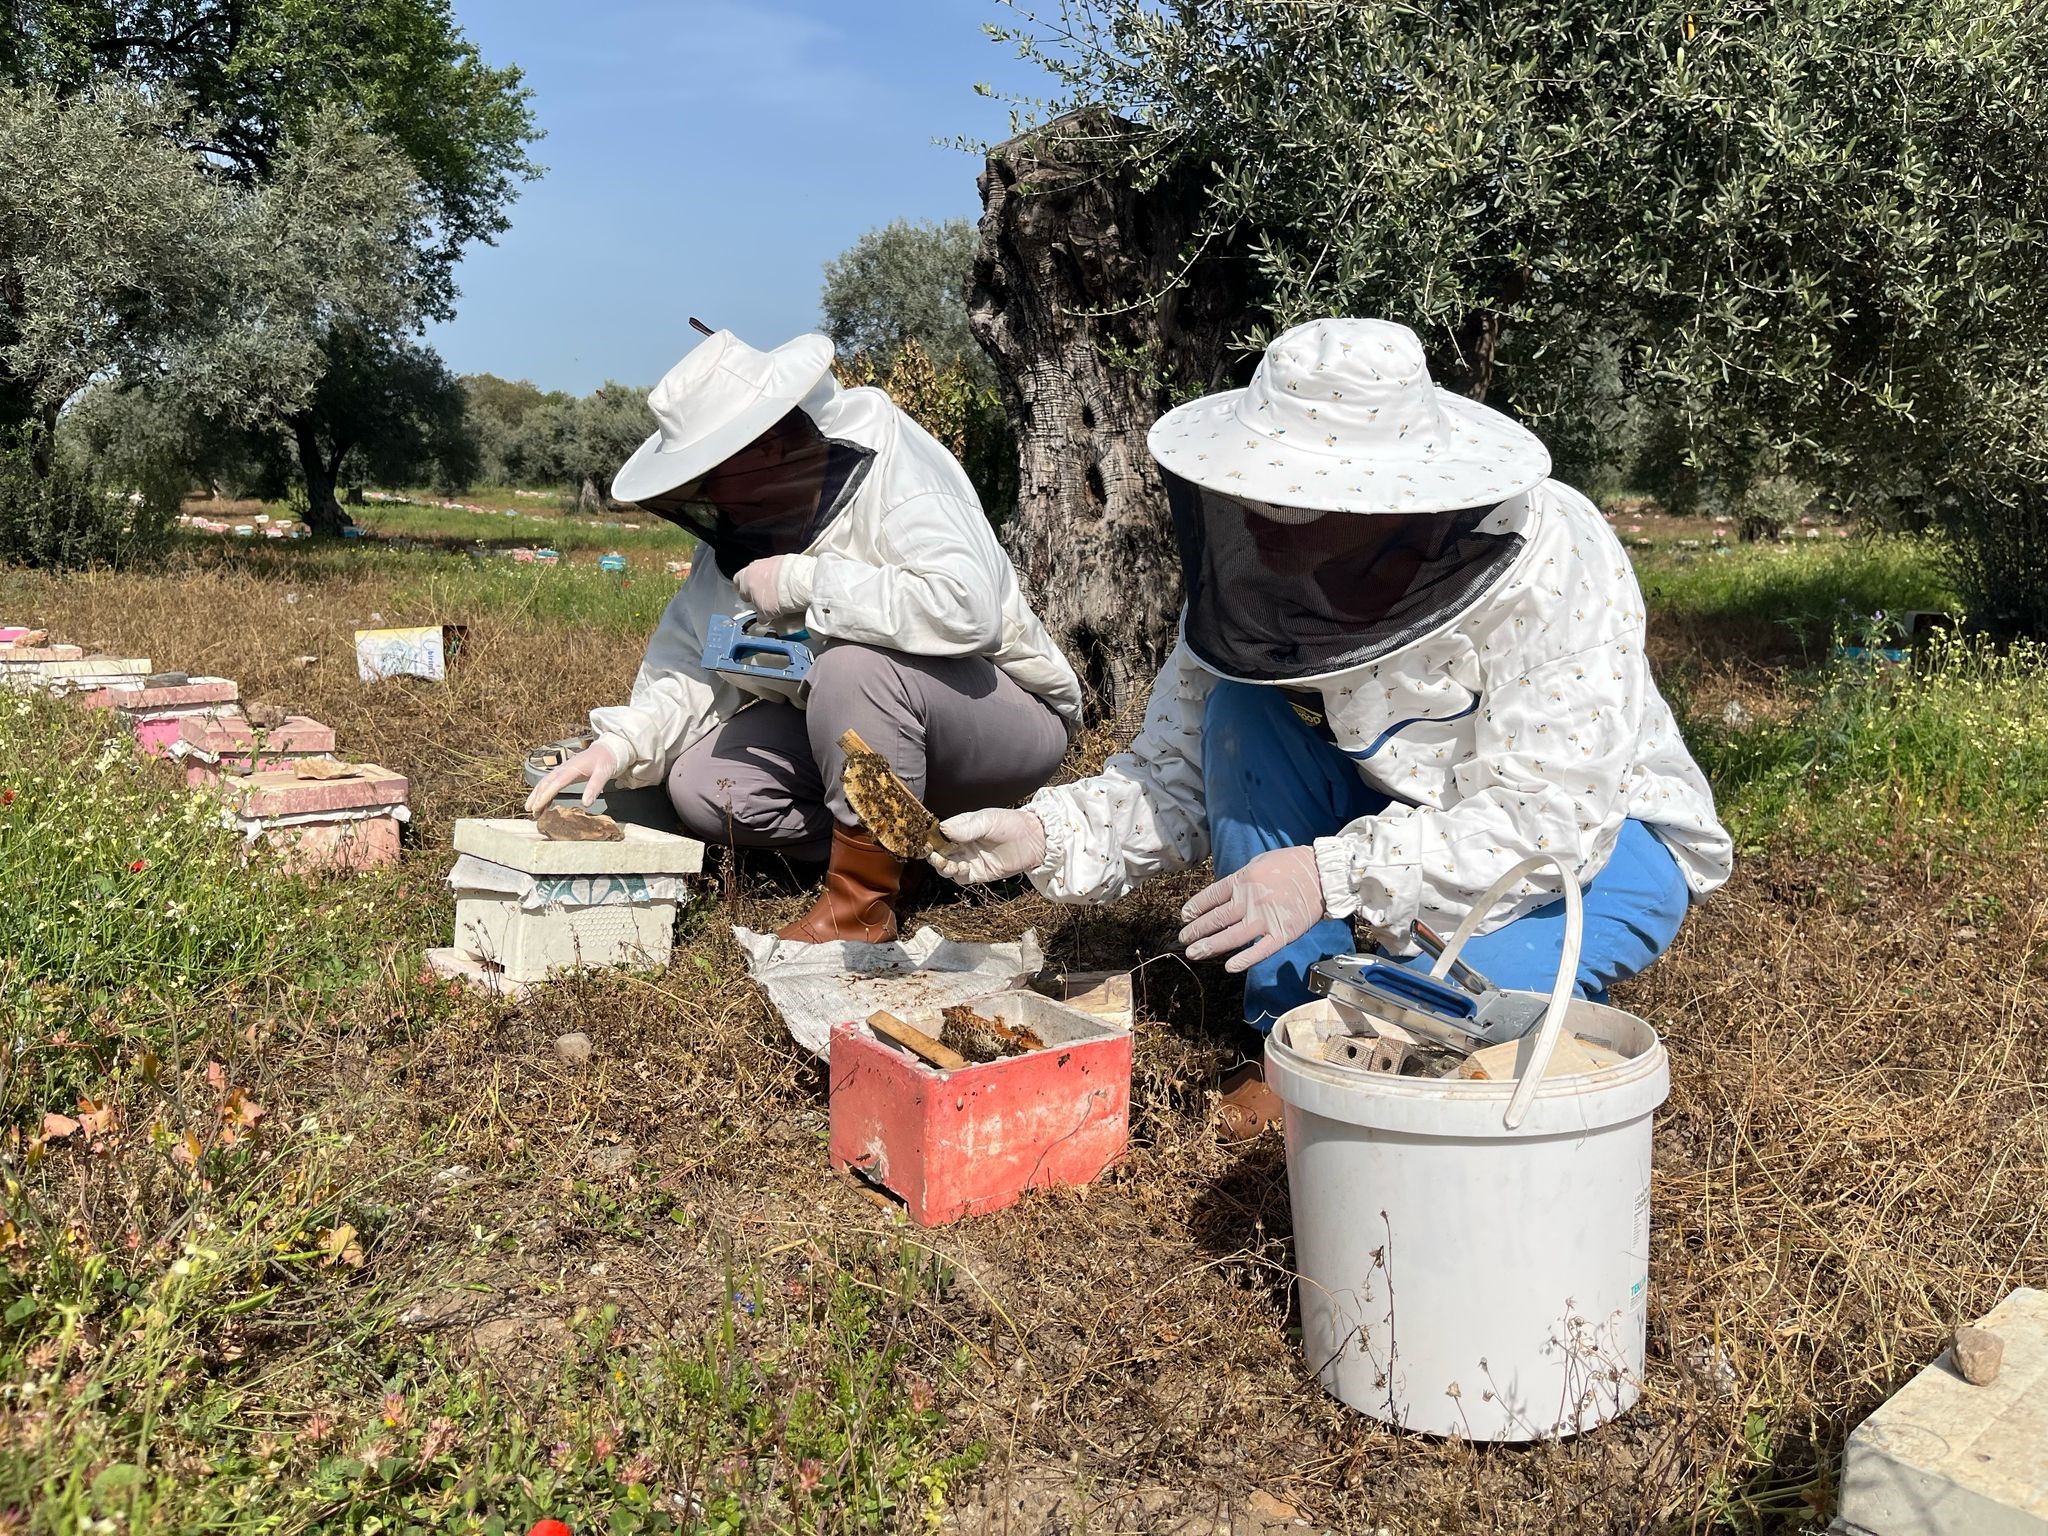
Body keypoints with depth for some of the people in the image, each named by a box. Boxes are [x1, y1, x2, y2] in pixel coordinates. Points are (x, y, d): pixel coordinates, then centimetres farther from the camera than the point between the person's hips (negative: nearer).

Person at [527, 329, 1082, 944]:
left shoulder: (890, 467, -23)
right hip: (860, 727, 7)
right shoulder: (740, 527, 0)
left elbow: (966, 605, -38)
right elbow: (692, 662, -2)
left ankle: (862, 907, -19)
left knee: (855, 663, -35)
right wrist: (621, 743, -18)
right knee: (701, 785, -9)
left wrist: (804, 580, -31)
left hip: (1013, 714, -7)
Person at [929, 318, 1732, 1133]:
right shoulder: (1264, 574, -16)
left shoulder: (1553, 562, -29)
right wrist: (1046, 836, -31)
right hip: (1413, 814, 5)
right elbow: (1177, 773, -13)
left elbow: (1553, 820, -32)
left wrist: (1333, 875, -41)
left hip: (1600, 843, -4)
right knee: (1242, 711, -20)